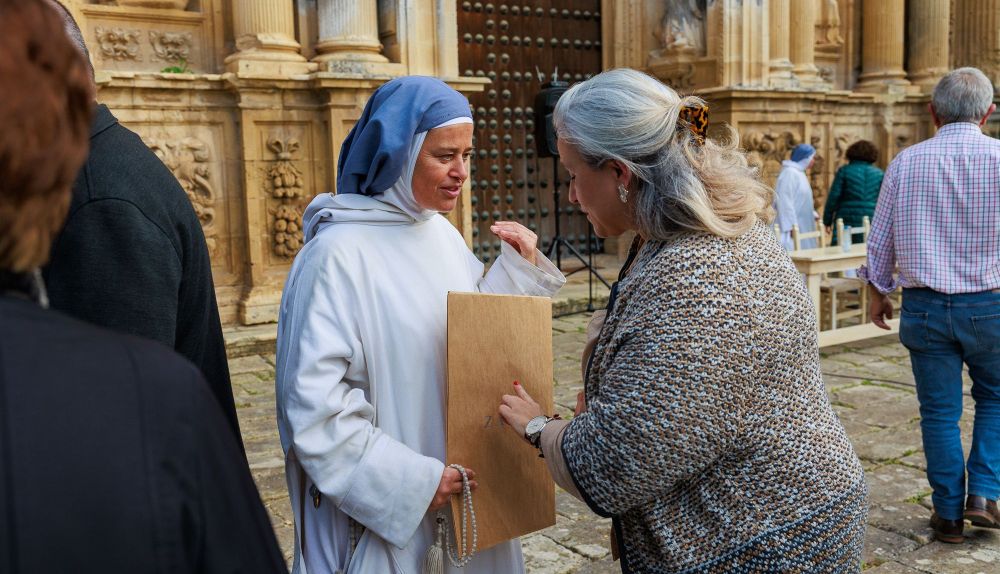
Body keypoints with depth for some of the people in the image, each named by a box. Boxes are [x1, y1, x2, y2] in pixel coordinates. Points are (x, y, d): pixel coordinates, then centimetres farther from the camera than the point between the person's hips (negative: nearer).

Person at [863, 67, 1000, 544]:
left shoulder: (906, 162, -2)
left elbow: (880, 239, 3)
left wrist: (877, 292, 16)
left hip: (924, 306, 1)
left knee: (939, 412, 10)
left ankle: (948, 514, 17)